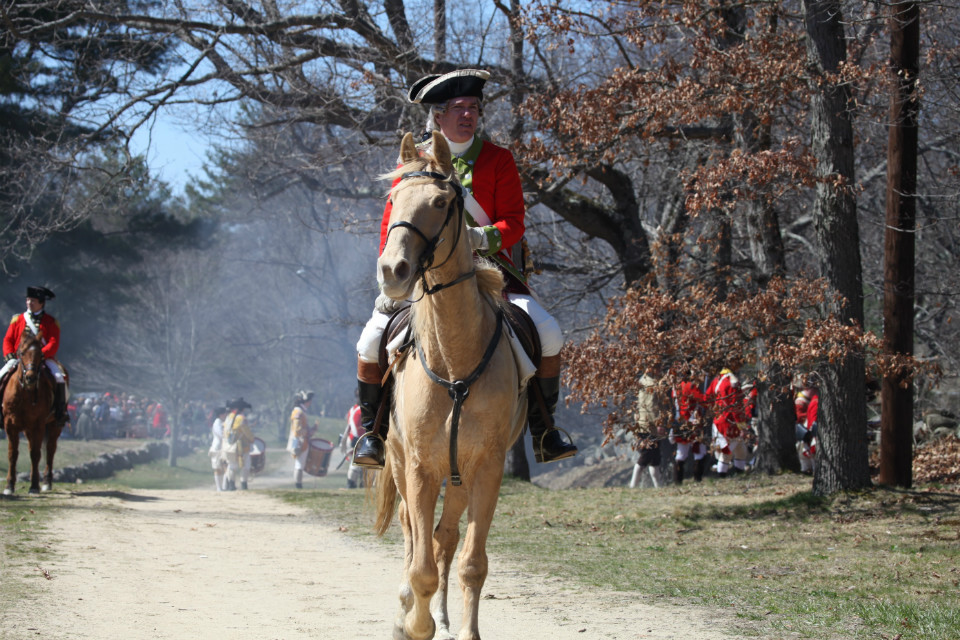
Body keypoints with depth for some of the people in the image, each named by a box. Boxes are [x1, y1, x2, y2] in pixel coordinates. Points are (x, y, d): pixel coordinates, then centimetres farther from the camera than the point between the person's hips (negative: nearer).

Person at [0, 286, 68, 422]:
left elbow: (53, 344, -6)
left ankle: (60, 411, -12)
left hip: (44, 358, -2)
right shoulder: (18, 319, 11)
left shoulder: (51, 322, 4)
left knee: (59, 378, -27)